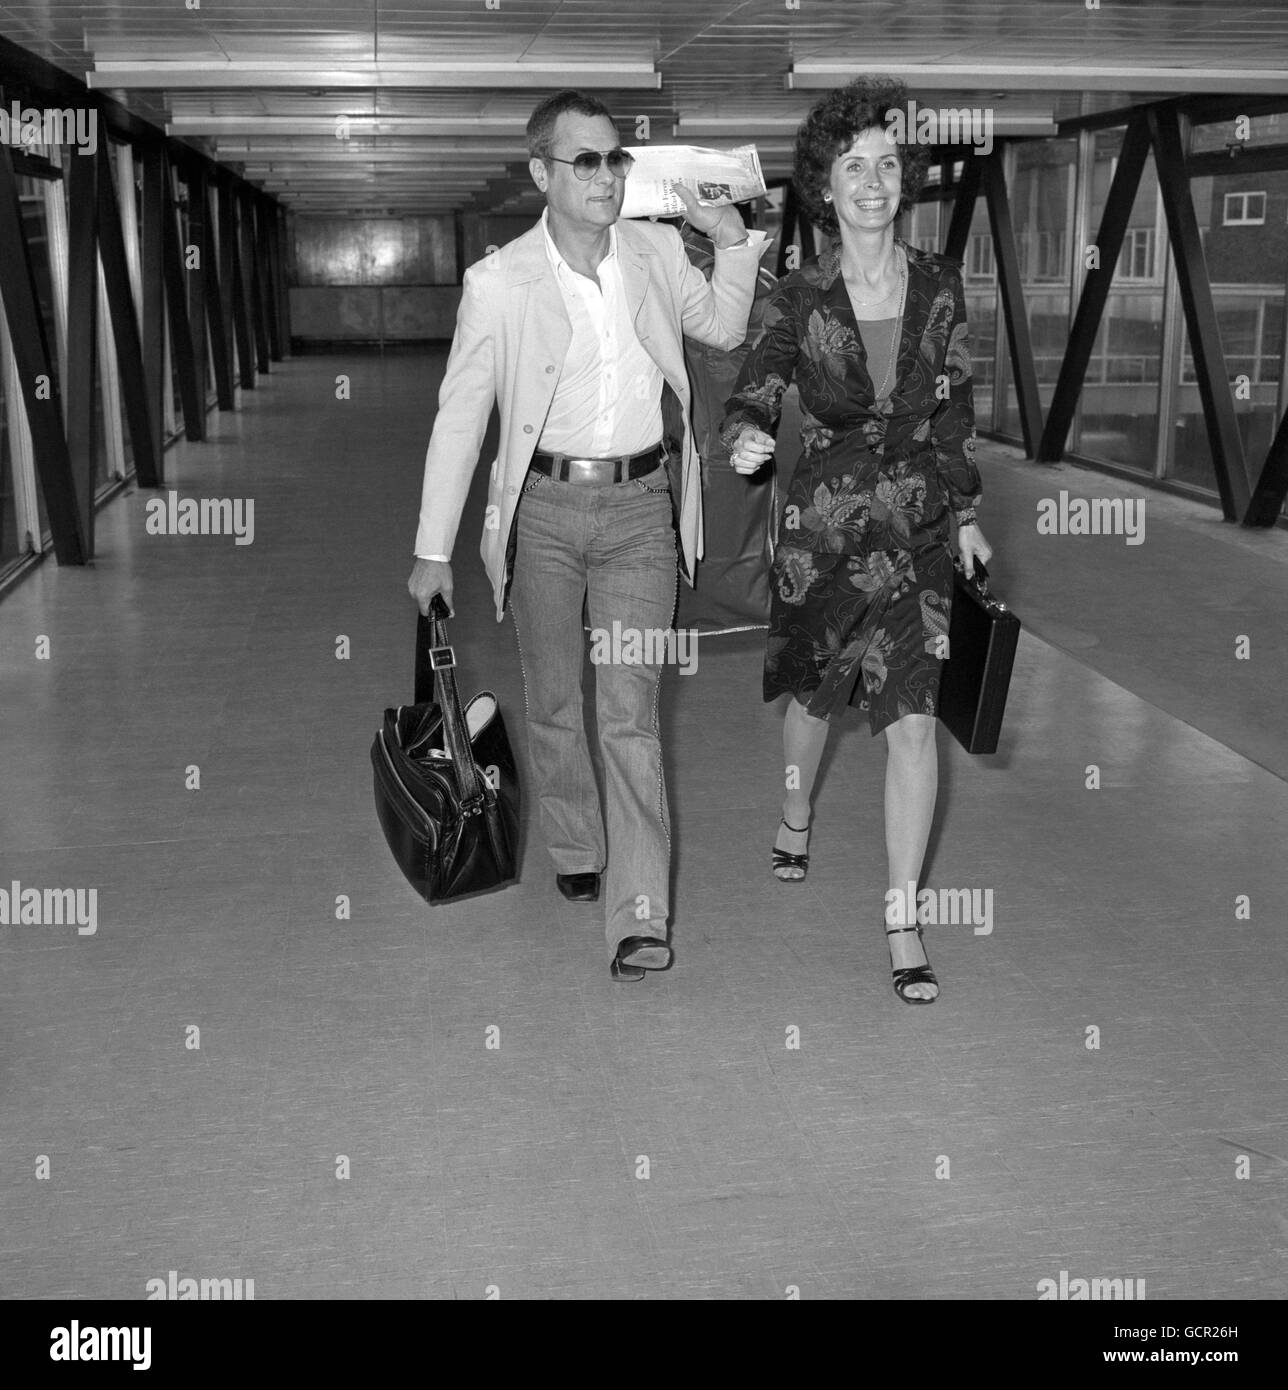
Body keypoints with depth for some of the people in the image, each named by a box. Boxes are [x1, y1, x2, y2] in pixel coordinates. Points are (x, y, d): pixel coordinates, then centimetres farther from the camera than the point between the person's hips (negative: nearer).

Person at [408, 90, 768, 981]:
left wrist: (734, 240, 3)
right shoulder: (498, 284, -7)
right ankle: (577, 852, 38)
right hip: (544, 508, 0)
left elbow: (722, 329, 21)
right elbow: (459, 418, -3)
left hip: (641, 506, 1)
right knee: (553, 703, 14)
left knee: (631, 714, -6)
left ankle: (641, 916, -5)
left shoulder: (658, 252, 2)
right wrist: (433, 550, -1)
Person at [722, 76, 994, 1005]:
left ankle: (904, 923, 1)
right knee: (814, 693, 18)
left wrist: (967, 512, 10)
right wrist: (745, 438, -31)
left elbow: (957, 407, 9)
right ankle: (797, 817, 50)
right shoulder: (800, 298, -5)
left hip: (917, 529, 0)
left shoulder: (939, 284, 1)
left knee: (913, 719, -8)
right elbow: (754, 394, -7)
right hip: (823, 525, 0)